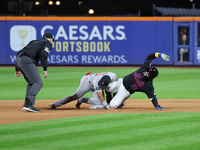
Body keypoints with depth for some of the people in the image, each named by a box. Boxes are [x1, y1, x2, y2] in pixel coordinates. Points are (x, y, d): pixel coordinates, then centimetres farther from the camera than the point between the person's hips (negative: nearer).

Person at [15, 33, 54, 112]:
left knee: (31, 82, 20)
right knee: (38, 83, -13)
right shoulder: (48, 43, 11)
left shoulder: (34, 42, 33)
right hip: (27, 60, -9)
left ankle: (26, 105, 10)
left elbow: (20, 53, 28)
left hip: (18, 58, 9)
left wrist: (17, 69, 29)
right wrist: (45, 69, -10)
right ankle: (28, 104, -29)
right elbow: (43, 55, -10)